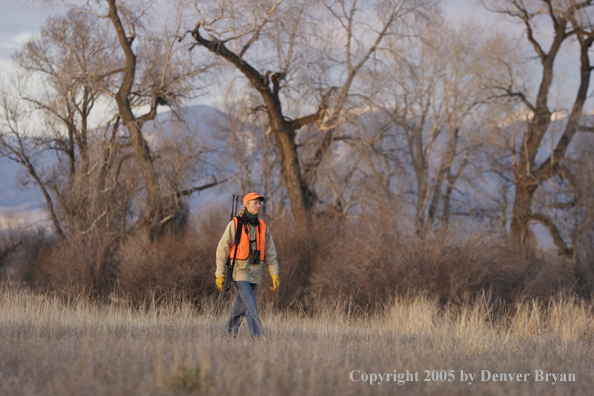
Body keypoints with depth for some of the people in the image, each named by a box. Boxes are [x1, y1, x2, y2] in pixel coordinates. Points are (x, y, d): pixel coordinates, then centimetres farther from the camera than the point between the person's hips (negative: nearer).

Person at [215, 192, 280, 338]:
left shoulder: (262, 226, 7)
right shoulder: (235, 224, -8)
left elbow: (270, 253, 10)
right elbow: (222, 249, -6)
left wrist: (275, 275, 1)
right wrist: (220, 275, -9)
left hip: (254, 272, 5)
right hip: (239, 270, -5)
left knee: (241, 305, 13)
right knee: (251, 305, -15)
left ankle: (229, 333, 28)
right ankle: (256, 337, -17)